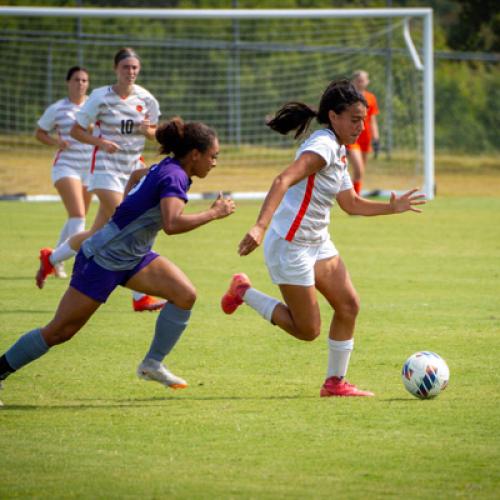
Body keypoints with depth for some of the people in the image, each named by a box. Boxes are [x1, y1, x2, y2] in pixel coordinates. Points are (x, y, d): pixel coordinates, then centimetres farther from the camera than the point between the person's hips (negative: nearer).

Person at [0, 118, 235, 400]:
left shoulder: (167, 168, 3)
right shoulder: (174, 177, -24)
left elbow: (138, 174, 25)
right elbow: (172, 224, -41)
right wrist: (214, 213, -31)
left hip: (133, 257, 9)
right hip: (102, 260, -9)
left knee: (186, 295, -9)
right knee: (59, 332, -1)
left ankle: (153, 364, 3)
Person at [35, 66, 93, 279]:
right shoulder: (57, 109, -2)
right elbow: (40, 133, 8)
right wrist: (56, 142, -12)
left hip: (89, 167, 4)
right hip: (65, 166, -4)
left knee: (76, 218, 13)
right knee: (78, 216, -19)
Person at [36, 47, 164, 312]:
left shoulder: (146, 99, 3)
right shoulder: (101, 97, -8)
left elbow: (154, 132, 15)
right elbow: (76, 130, -4)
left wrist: (147, 129, -9)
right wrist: (101, 142, -20)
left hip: (132, 168, 5)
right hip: (106, 168, -5)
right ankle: (141, 297, -11)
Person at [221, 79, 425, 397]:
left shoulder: (339, 153, 10)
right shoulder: (323, 147, -21)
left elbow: (351, 204, 20)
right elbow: (283, 181, -35)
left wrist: (393, 208, 10)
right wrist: (261, 226, -46)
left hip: (318, 243, 9)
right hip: (290, 246, -9)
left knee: (348, 305, 3)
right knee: (308, 330, -3)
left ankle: (335, 382, 14)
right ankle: (244, 292, 13)